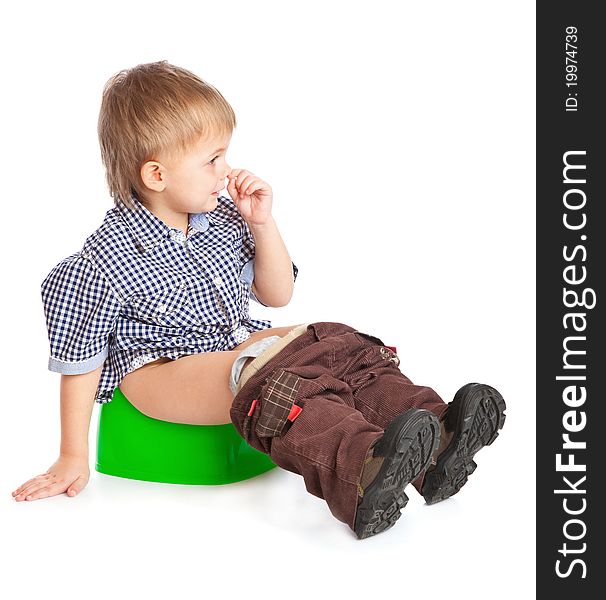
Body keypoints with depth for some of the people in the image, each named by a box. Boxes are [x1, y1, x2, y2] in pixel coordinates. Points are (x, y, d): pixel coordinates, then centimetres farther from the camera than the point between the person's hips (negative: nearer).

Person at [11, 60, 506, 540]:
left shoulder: (224, 218, 1)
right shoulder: (107, 258, -16)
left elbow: (277, 296, 10)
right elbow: (79, 360, -8)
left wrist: (263, 224, -6)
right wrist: (73, 458, -5)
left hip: (237, 342, 7)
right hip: (159, 369, -7)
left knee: (339, 349, -14)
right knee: (266, 381, -36)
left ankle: (435, 439, -30)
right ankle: (360, 474, -58)